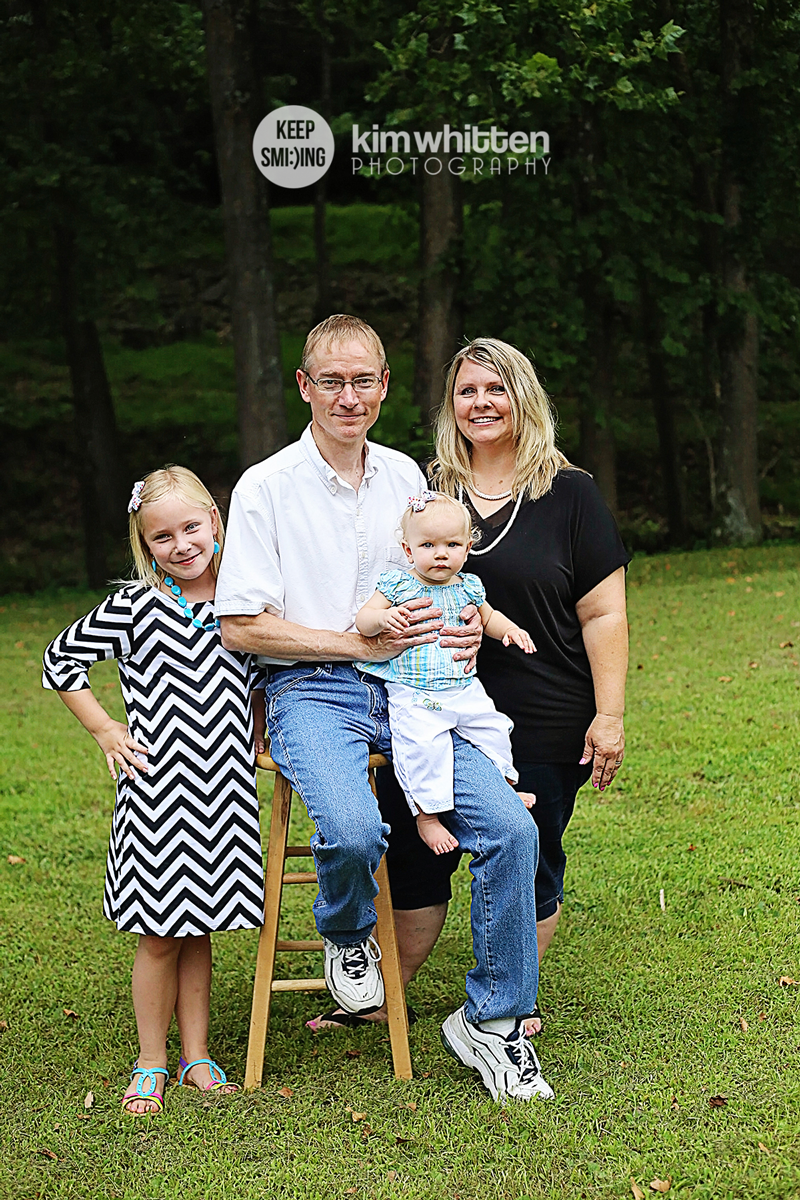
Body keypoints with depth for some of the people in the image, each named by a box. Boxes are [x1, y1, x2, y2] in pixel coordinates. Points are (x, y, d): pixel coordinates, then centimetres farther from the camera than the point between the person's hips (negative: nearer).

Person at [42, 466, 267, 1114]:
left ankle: (196, 1055, 24)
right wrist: (106, 730, -1)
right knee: (160, 932, 3)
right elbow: (61, 659, 2)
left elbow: (259, 676, 22)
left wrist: (256, 741, 12)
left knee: (199, 925, 12)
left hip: (225, 787, 3)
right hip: (156, 788, -3)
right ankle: (151, 1065, 17)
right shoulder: (134, 607, -7)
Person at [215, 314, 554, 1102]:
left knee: (510, 830, -16)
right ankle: (345, 934, 4)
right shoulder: (266, 488, -2)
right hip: (309, 691, -4)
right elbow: (240, 628, -6)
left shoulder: (404, 476, 13)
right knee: (354, 830, -34)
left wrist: (466, 626, 2)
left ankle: (491, 1022, 1)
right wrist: (362, 643, -11)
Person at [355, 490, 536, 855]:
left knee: (493, 728, 10)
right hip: (413, 694, -5)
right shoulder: (398, 586, -4)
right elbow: (362, 620, -7)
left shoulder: (468, 587, 9)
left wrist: (510, 629, 8)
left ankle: (504, 786, 35)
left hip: (464, 690, 5)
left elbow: (487, 617, 27)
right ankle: (426, 813, -8)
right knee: (423, 747, -21)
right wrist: (383, 618, -28)